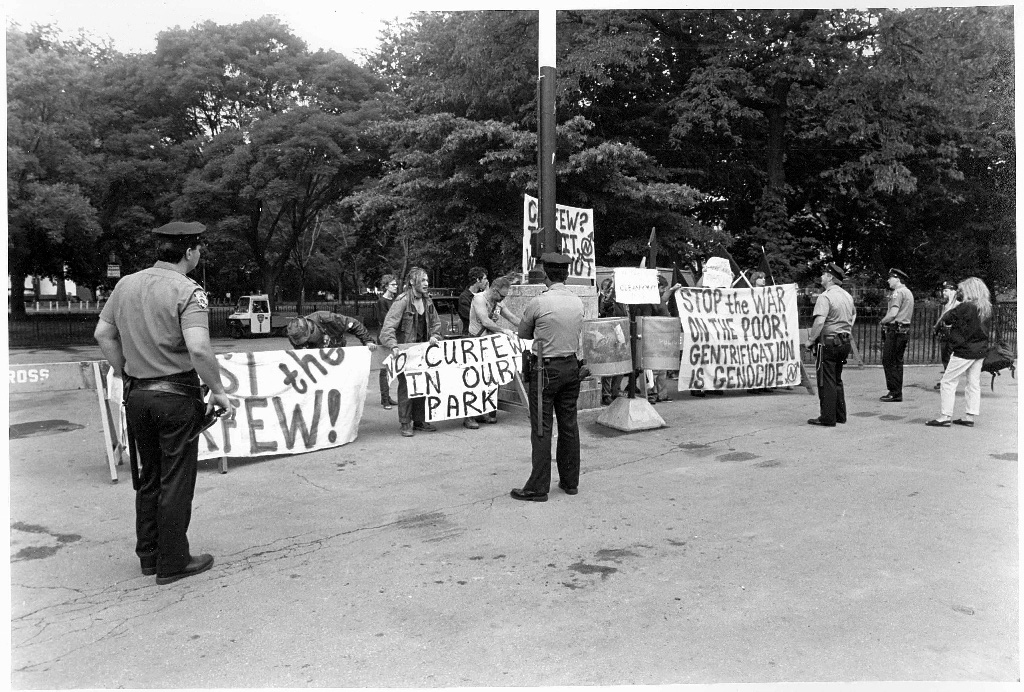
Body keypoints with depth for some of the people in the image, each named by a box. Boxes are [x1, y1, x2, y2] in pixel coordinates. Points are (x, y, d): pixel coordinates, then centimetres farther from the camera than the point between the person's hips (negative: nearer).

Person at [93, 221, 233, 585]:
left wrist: (125, 375, 18)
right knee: (176, 483, 5)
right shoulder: (188, 291, -15)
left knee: (147, 479, 18)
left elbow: (103, 333, 13)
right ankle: (172, 562, 15)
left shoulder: (126, 284, 6)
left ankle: (148, 555, 29)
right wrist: (218, 390, -15)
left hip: (136, 395, 7)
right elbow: (198, 349, -26)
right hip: (176, 396, -6)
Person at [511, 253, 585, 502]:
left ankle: (538, 487, 3)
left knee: (542, 429, -1)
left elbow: (522, 335, 0)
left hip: (545, 368, -5)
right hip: (571, 365, 6)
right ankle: (570, 481, 23)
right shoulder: (578, 302, 2)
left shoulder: (538, 303, -13)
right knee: (569, 425, 14)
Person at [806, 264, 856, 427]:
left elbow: (819, 322, -25)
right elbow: (853, 315, 24)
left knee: (826, 382, -2)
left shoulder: (825, 297, -16)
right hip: (845, 343, 8)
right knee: (837, 380, 18)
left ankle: (828, 418, 0)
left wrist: (811, 340, -14)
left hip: (828, 343, -8)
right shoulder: (847, 296, 11)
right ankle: (840, 415, 23)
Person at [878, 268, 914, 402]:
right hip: (905, 330, 10)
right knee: (897, 362, 13)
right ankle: (898, 392, 15)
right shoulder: (909, 292, 18)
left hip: (895, 330, -10)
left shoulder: (898, 292, -13)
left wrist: (882, 321, -3)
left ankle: (894, 393, -6)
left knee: (888, 361, -6)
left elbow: (893, 313, -22)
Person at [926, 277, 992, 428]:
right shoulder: (987, 308, 5)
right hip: (981, 350, 8)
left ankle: (945, 417, -2)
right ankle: (969, 417, 15)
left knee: (948, 382, -1)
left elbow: (945, 319, -12)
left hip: (964, 350, -8)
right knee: (974, 384, 11)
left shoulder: (965, 307, -17)